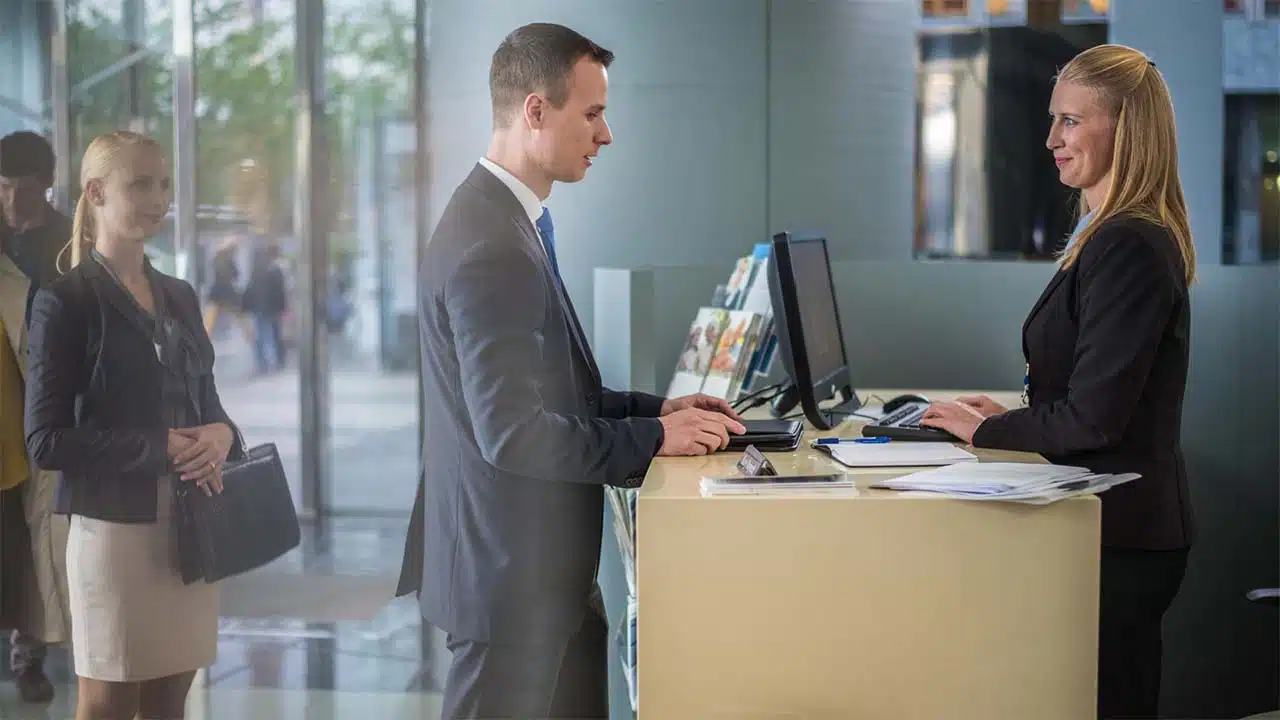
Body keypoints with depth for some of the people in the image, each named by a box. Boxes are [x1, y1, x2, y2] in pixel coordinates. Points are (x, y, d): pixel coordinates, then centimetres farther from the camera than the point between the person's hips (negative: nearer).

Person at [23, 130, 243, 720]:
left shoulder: (180, 296, 11)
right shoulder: (65, 301, -8)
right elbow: (45, 441, -13)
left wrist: (221, 436, -6)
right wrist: (158, 448, -19)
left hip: (191, 525, 6)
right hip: (114, 526, -6)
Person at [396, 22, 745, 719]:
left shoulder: (504, 218, 10)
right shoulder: (490, 249, -22)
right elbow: (514, 433, -26)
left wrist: (653, 408, 7)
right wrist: (655, 438, -17)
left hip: (544, 569, 10)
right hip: (512, 576, -10)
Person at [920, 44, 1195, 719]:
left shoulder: (1129, 247, -20)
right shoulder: (1117, 236, 13)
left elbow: (1093, 417, -22)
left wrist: (987, 431, -9)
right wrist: (1010, 416, 11)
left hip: (1117, 535, -10)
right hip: (1121, 520, 10)